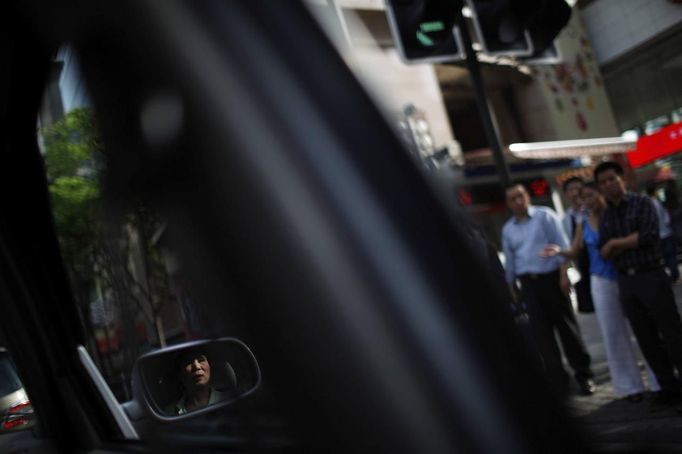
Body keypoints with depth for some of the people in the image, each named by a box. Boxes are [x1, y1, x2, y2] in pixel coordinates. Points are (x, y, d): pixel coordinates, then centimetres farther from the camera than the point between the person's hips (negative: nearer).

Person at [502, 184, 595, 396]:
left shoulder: (545, 216, 1)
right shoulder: (507, 230, 11)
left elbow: (562, 245, -4)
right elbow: (509, 262, 16)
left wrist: (563, 275, -12)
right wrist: (511, 288, 13)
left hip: (552, 278, -3)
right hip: (528, 283, 3)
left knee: (567, 328, 3)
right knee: (542, 334, 1)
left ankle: (583, 375, 18)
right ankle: (558, 383, 8)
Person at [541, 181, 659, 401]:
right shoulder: (583, 224, 3)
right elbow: (575, 251, 5)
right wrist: (559, 251, -13)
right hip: (602, 282, 3)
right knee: (613, 334, 5)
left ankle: (660, 381, 18)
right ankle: (630, 385, 17)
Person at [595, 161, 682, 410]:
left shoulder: (642, 203, -3)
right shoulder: (605, 216, 12)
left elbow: (650, 235, -17)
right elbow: (604, 253, 5)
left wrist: (616, 243, -8)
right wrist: (631, 242, -11)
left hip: (651, 276, -5)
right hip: (626, 282, 5)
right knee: (647, 339, 9)